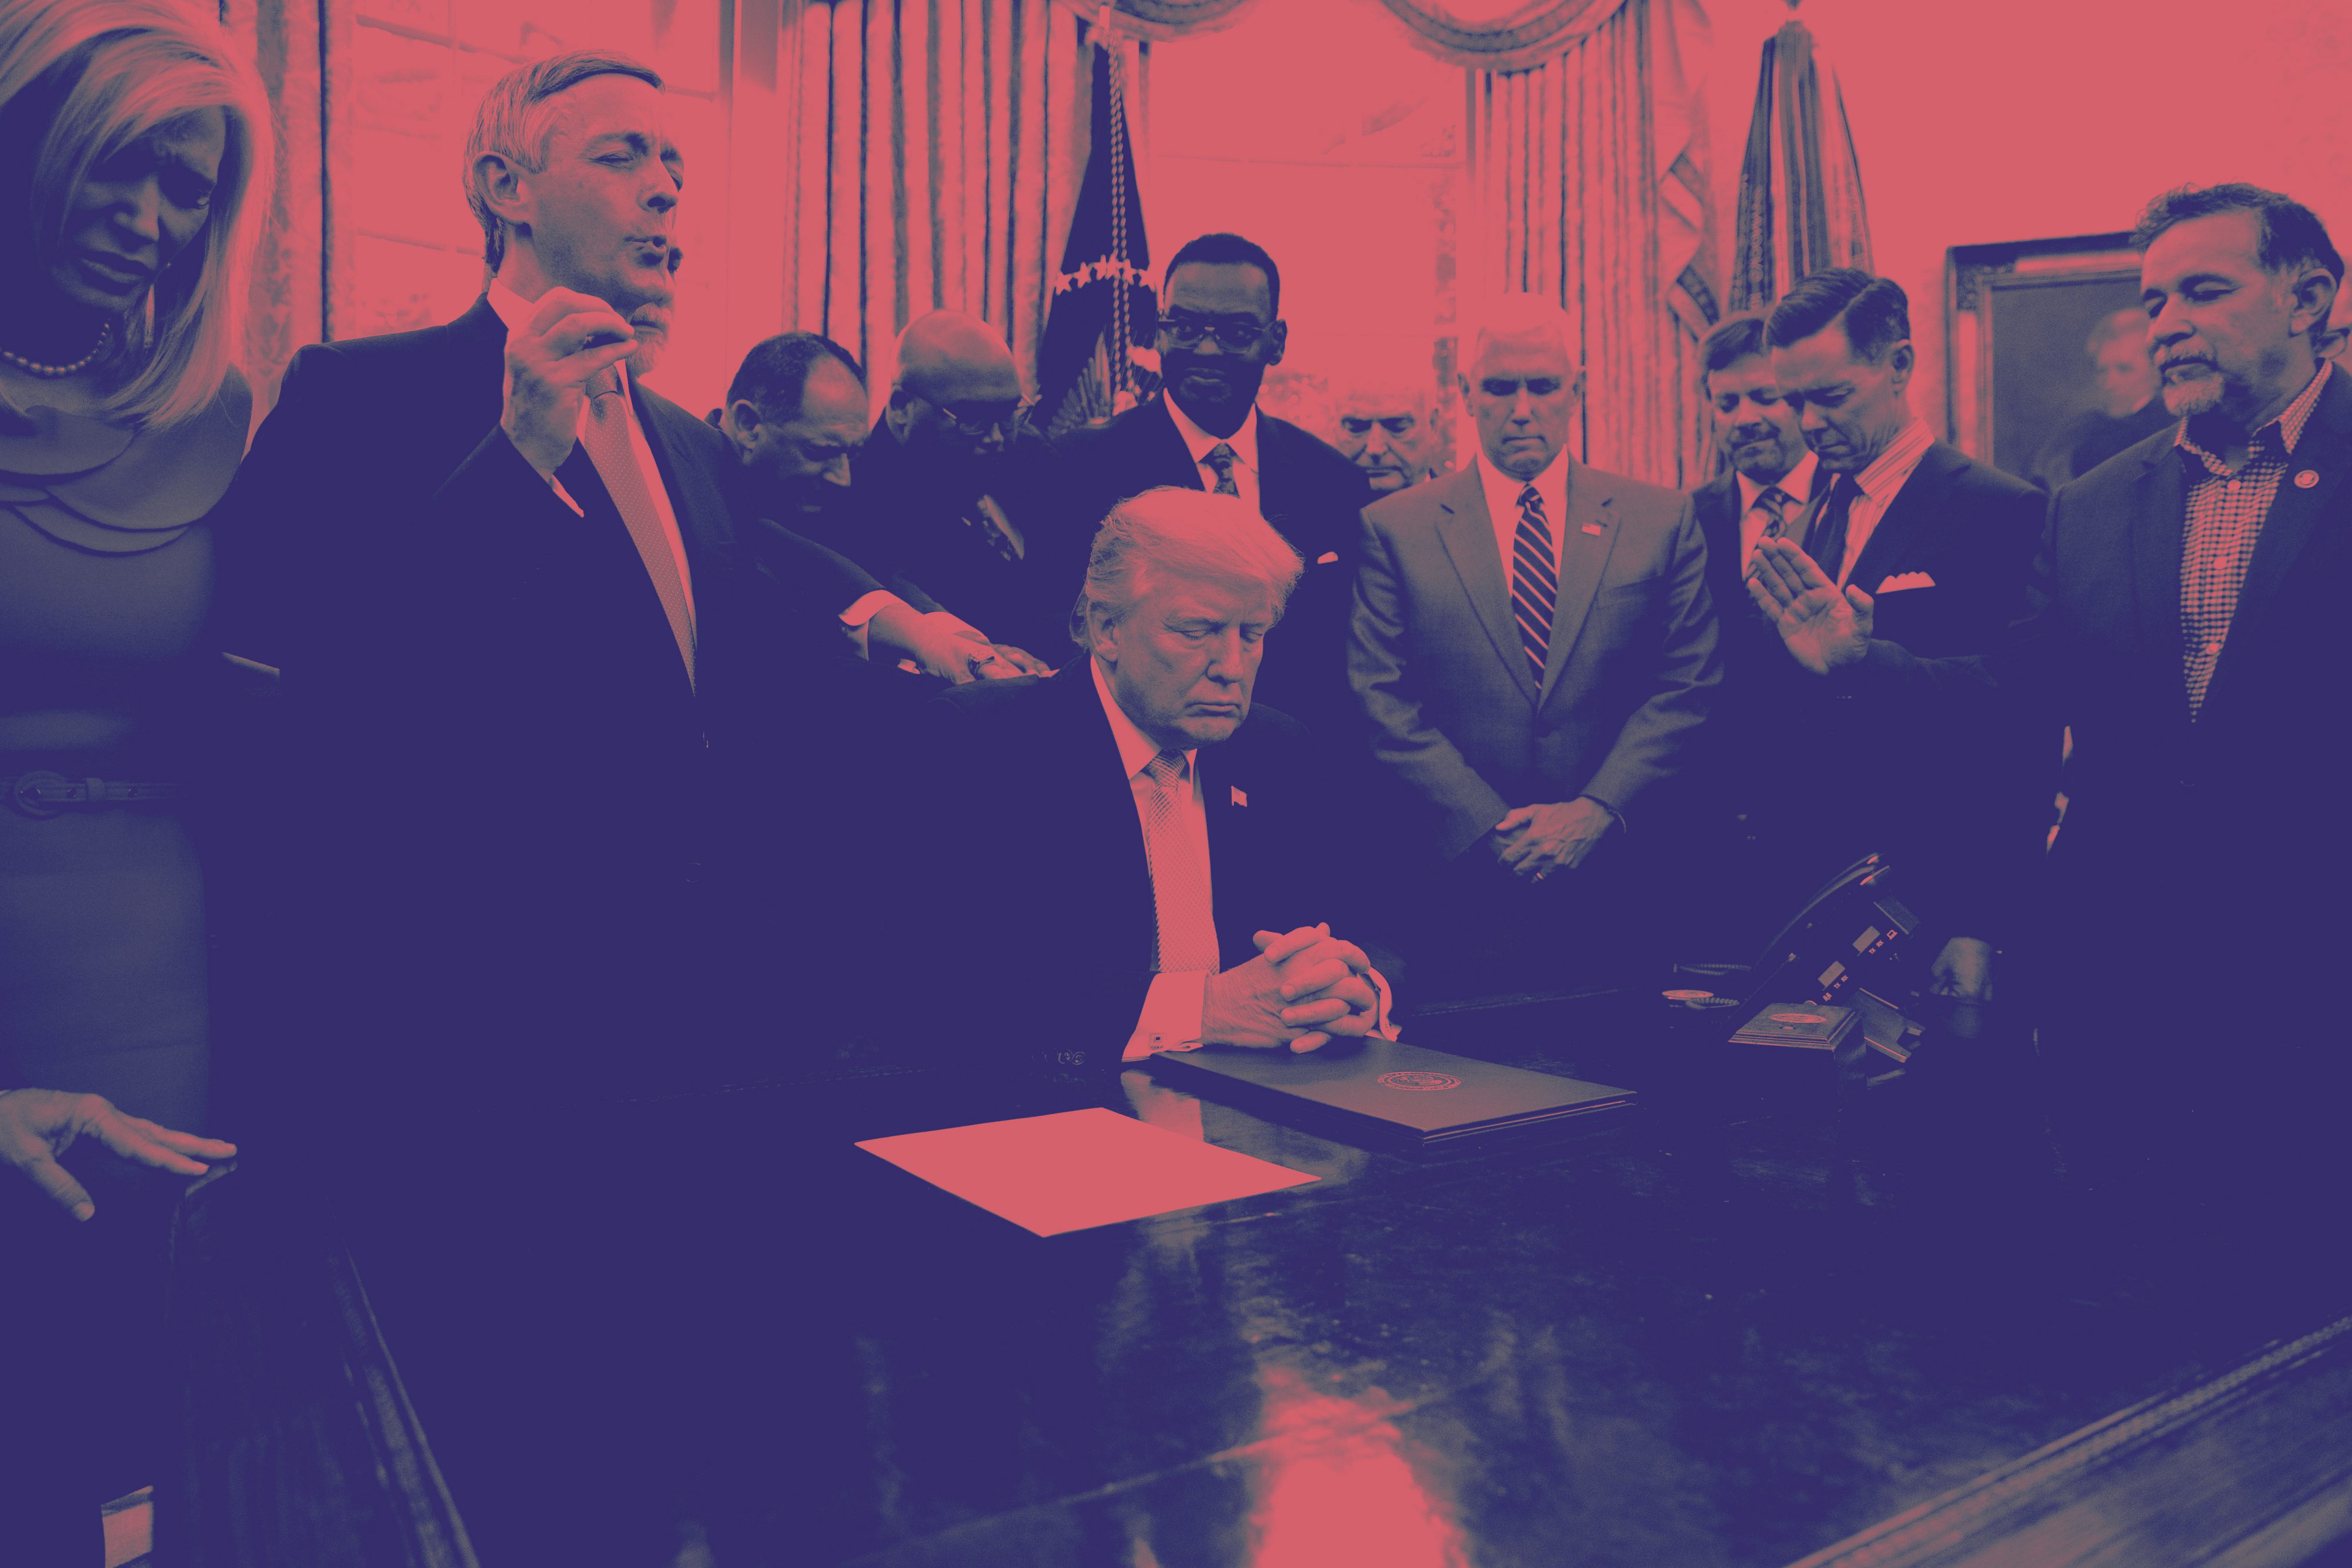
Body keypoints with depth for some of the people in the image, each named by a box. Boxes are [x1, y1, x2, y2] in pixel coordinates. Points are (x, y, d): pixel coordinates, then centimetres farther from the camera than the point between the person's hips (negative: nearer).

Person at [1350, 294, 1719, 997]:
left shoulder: (1662, 519, 7)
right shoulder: (1395, 528, 3)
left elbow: (1690, 684, 2)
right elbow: (1384, 701, -3)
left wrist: (1598, 809, -10)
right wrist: (1491, 826, -10)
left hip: (1620, 877, 1)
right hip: (1460, 875, -1)